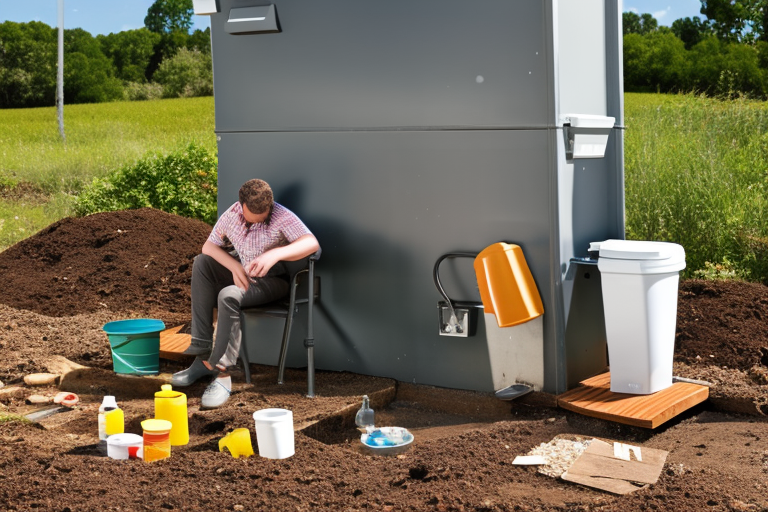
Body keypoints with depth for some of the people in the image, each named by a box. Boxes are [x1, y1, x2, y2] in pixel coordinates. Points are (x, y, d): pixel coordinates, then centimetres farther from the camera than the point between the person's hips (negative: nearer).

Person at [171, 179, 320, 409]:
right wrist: (235, 266, -19)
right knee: (201, 263, -16)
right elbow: (209, 246, 0)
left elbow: (312, 243, -32)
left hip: (273, 280, -6)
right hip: (242, 274, 6)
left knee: (229, 296, -33)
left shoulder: (282, 217, -20)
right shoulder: (232, 215, -5)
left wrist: (275, 254, -47)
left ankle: (222, 374, -29)